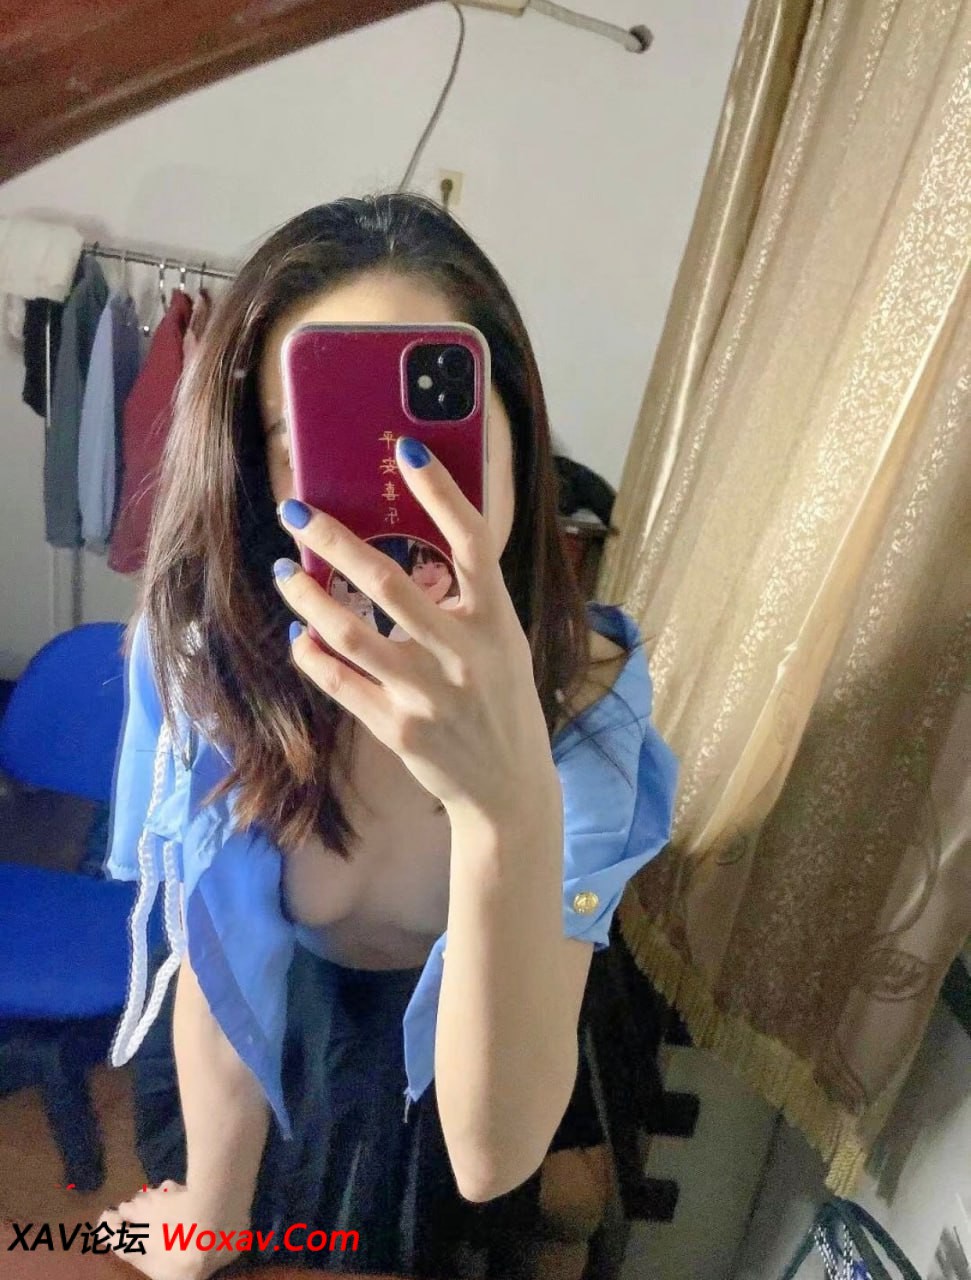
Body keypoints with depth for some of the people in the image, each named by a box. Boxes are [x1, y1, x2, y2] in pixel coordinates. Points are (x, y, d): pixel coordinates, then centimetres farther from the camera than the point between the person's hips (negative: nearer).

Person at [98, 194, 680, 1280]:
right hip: (255, 1053, 0)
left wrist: (510, 809, -56)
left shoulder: (588, 692, -34)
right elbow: (212, 972, -18)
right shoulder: (206, 647, -32)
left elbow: (492, 1156, -38)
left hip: (462, 1058, 1)